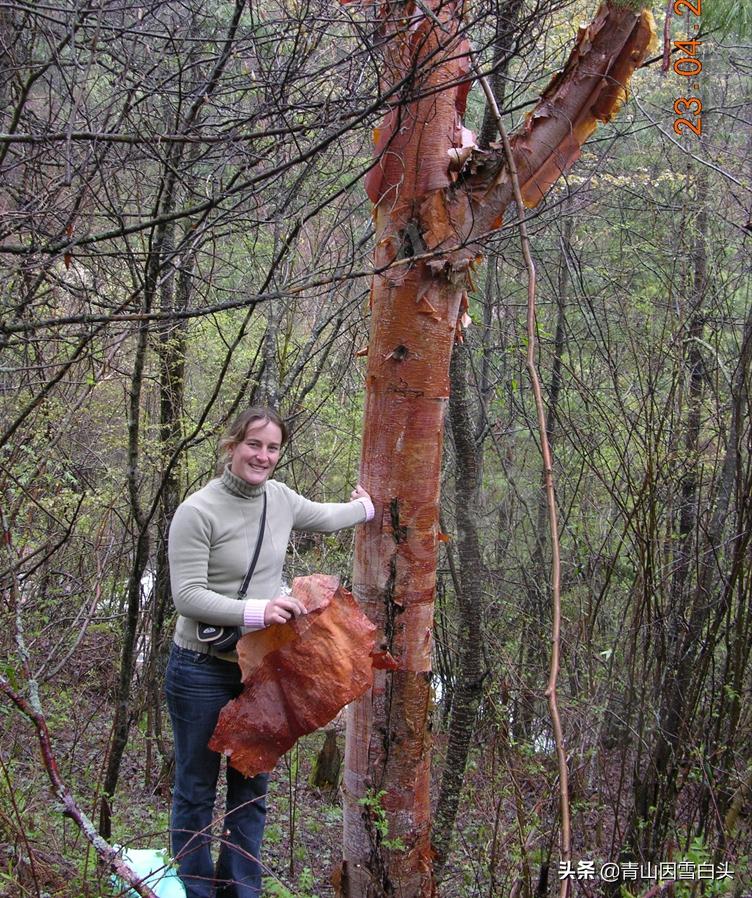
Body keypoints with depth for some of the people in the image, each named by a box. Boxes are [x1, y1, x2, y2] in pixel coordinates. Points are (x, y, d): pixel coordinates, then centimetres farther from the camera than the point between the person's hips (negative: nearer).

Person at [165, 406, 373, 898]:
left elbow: (325, 517, 23)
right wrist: (256, 610, -29)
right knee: (197, 791, 8)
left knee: (252, 788, 15)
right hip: (205, 669, -6)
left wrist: (367, 508, 38)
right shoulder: (198, 512, -18)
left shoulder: (280, 498, 1)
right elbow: (187, 596, -20)